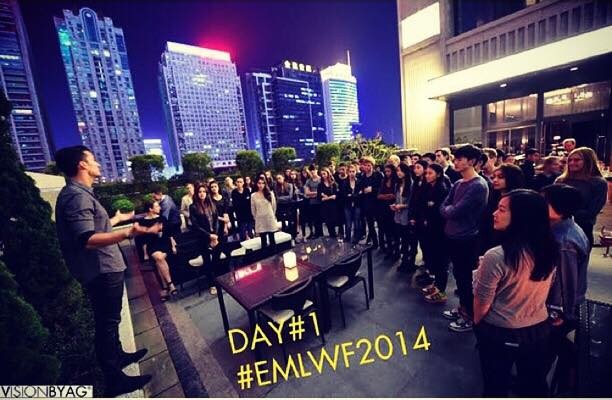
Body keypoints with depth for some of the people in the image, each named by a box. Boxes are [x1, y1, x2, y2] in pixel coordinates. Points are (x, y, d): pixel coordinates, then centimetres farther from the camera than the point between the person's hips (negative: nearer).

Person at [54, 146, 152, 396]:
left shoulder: (79, 193, 11)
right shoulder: (77, 196, -22)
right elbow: (87, 240, -33)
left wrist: (117, 219, 38)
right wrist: (129, 233, -46)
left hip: (102, 269, 11)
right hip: (102, 272, -11)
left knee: (108, 320, 24)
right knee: (107, 322, 2)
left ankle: (119, 356, 43)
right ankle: (114, 380, 18)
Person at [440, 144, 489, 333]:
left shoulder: (478, 186, -18)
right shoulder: (458, 184, 9)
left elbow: (455, 211, -23)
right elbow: (443, 208, 7)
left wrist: (449, 209, -4)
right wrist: (451, 210, -12)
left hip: (467, 239, -8)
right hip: (453, 236, 8)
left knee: (467, 278, 7)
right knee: (458, 275, 20)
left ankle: (470, 317, 25)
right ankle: (462, 308, 38)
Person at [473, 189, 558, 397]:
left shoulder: (496, 257, -30)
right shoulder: (550, 250, -10)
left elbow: (481, 305, -19)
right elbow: (539, 293, 5)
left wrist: (477, 324, 1)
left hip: (500, 334, -5)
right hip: (540, 329, 6)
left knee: (496, 386, 20)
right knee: (535, 386, 27)